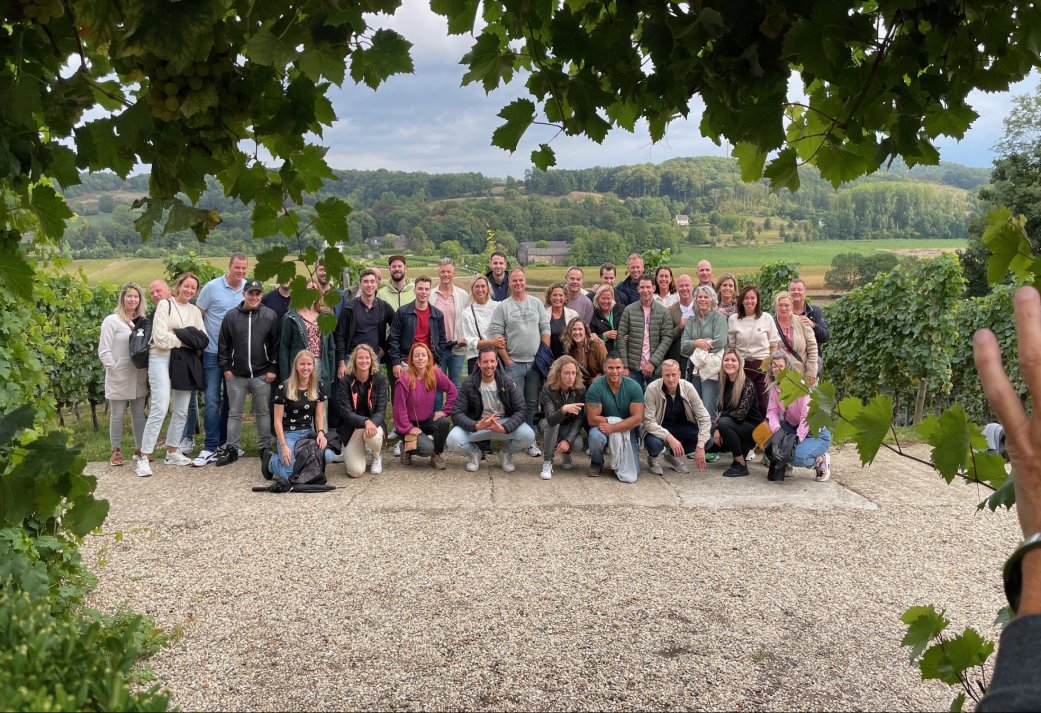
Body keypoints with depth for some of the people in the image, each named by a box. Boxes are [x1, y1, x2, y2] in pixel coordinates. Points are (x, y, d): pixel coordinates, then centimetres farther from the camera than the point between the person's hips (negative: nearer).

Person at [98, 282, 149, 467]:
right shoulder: (112, 321, -6)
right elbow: (104, 351, -7)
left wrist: (148, 370, 3)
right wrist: (115, 368, -12)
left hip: (139, 378, 4)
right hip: (119, 378, -4)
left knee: (139, 414, 10)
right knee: (117, 415, 4)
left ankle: (139, 448, 19)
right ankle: (116, 451, 13)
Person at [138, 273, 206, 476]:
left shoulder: (195, 311, 15)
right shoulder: (165, 305, -2)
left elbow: (203, 337, 6)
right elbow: (160, 337, -12)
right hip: (163, 360, -6)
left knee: (181, 410, 9)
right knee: (160, 409, -13)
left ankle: (172, 452, 22)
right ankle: (144, 458, -9)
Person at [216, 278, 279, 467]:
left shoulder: (270, 316, -1)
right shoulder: (231, 316, 3)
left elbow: (276, 344, 0)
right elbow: (223, 344, 6)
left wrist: (273, 369, -4)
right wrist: (225, 368, 1)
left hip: (262, 375, -1)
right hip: (236, 375, 1)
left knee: (263, 412, 7)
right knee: (234, 413, 7)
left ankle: (265, 448, 17)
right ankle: (231, 449, 15)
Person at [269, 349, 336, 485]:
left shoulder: (318, 387, 5)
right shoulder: (284, 388, -8)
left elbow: (319, 415, 8)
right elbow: (278, 420, -7)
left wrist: (321, 432, -13)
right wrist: (283, 446, -16)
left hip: (308, 433, 4)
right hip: (287, 434, -4)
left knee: (328, 456, -28)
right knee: (291, 475, -25)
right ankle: (272, 460, 10)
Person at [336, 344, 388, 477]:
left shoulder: (380, 379, -7)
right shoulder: (345, 381, -10)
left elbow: (381, 409, -11)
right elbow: (346, 412, -16)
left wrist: (372, 423, -33)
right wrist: (365, 421, -34)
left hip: (373, 423, 1)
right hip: (351, 427, -1)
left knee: (372, 436, -38)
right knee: (356, 471, -18)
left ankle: (377, 456, 1)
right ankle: (349, 453, 22)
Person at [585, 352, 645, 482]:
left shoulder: (634, 387, -13)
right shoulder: (595, 388, -17)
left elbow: (637, 419, -16)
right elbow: (592, 419, -19)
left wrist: (612, 427, -24)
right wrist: (618, 420, -19)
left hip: (627, 431, 1)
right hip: (604, 428, -1)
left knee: (632, 472, -15)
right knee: (596, 436, -36)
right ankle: (596, 463, -2)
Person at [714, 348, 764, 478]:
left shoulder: (748, 384, -18)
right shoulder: (725, 383, 3)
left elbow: (741, 413, -24)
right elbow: (720, 408, 4)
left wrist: (720, 416, -10)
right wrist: (717, 429, -11)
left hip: (754, 429, -7)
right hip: (736, 426, 7)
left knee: (724, 423, -30)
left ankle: (741, 465, -18)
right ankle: (742, 449, 15)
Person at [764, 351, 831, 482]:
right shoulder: (775, 387, 0)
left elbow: (807, 417, -25)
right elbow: (772, 411, -8)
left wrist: (797, 439, -30)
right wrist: (776, 428, -27)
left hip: (816, 433, -7)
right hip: (795, 429, 7)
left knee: (797, 457, -33)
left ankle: (821, 460, 2)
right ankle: (785, 466, 4)